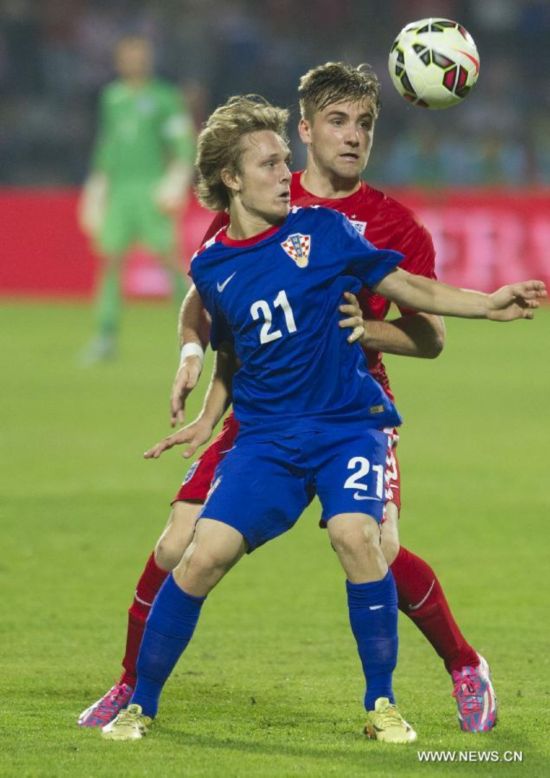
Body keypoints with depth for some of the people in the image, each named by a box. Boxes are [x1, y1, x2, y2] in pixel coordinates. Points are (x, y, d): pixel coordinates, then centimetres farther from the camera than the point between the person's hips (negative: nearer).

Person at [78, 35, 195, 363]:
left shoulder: (163, 98, 0)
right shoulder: (112, 98, 15)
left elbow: (184, 145, -3)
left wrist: (177, 180, -16)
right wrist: (98, 185, 22)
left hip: (150, 187, -4)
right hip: (118, 188, 4)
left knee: (168, 255, -9)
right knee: (111, 260, -2)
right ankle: (106, 338, -1)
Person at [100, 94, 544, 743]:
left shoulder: (322, 230, -1)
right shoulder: (211, 268, 6)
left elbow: (411, 290, 3)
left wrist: (489, 304, -7)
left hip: (347, 422, -2)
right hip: (266, 436, 2)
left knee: (356, 534, -26)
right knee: (203, 555, -13)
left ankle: (381, 706, -10)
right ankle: (139, 706, 4)